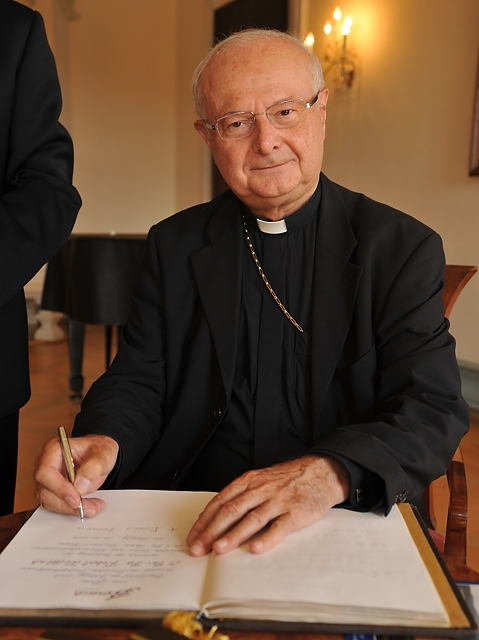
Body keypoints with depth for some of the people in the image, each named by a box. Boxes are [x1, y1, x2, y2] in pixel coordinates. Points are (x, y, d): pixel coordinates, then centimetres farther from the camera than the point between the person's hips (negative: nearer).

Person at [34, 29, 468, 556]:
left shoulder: (403, 248, 0)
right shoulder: (173, 245, 9)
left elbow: (433, 410, -8)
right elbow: (137, 380, 6)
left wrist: (330, 473, -28)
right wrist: (104, 441, -18)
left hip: (344, 523, 0)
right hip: (188, 531, 1)